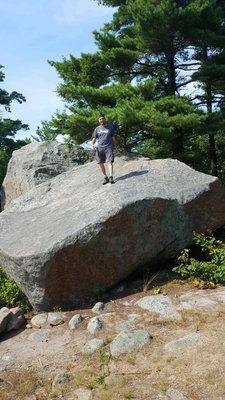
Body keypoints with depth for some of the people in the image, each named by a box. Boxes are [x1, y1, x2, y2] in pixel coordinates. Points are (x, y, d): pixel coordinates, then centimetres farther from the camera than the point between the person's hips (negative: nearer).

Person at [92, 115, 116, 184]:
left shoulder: (110, 127, 12)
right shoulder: (97, 129, 15)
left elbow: (113, 138, 15)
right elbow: (94, 138, 14)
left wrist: (115, 146, 10)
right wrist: (93, 144, -3)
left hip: (108, 147, -2)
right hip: (99, 148, 3)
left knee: (110, 162, -17)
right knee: (100, 163, 1)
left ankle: (111, 177, -25)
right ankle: (105, 177, 14)